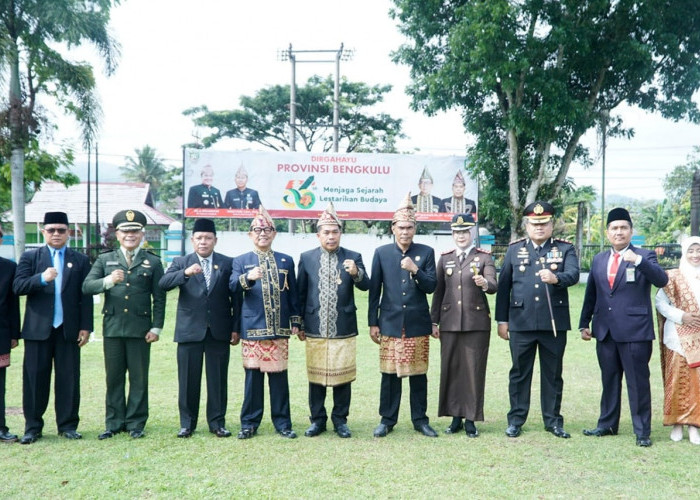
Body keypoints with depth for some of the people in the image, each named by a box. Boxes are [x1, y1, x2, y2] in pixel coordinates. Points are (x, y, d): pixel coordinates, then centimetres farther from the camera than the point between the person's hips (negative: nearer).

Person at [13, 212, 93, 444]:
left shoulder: (80, 260, 8)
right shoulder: (30, 257, 8)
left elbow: (85, 296, 5)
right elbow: (17, 287, -4)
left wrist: (86, 327, -1)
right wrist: (41, 278, -21)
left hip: (68, 329, 0)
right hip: (38, 328, 0)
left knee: (68, 378, 4)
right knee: (35, 378, 4)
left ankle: (67, 425, 14)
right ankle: (32, 426, 15)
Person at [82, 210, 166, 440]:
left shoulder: (153, 262, 6)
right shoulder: (105, 259, 10)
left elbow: (159, 298, 3)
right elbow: (86, 286, -3)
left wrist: (156, 328, -4)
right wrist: (107, 281, -22)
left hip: (140, 329, -1)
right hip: (112, 327, 1)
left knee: (139, 378, 4)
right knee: (114, 378, 8)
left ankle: (136, 423, 15)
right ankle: (114, 423, 19)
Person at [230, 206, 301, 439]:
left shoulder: (286, 261, 13)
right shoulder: (241, 261, 7)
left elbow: (293, 294, 13)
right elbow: (233, 286, -10)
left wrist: (295, 321, 7)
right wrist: (248, 277, -30)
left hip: (280, 329, 1)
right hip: (253, 328, -1)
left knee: (279, 376, 5)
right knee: (253, 376, 3)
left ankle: (282, 423, 15)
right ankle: (249, 423, 15)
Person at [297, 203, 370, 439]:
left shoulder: (353, 257, 2)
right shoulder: (306, 258, 4)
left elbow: (366, 286, -6)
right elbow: (300, 293, 6)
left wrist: (356, 273, -27)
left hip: (343, 329, 0)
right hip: (315, 329, 1)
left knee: (343, 376, 5)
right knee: (316, 376, 9)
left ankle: (340, 419, 20)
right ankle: (318, 419, 22)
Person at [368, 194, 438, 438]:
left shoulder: (426, 252, 3)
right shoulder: (381, 253, 3)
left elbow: (431, 287, -2)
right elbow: (374, 290, 4)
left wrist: (415, 270, -19)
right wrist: (373, 323, 1)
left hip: (418, 324, 0)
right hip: (390, 324, 0)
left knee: (418, 373, 8)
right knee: (390, 373, 6)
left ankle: (420, 419, 20)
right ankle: (387, 419, 18)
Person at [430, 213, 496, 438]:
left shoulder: (484, 257, 3)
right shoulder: (445, 258, 11)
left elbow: (493, 285, -10)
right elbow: (438, 291, 12)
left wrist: (484, 283, -34)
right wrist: (434, 321, 8)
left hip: (477, 322, -2)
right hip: (450, 323, 3)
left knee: (474, 369, 0)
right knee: (450, 369, 4)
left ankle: (471, 419, 10)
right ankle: (456, 418, 16)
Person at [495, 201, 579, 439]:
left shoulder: (565, 249, 5)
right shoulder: (514, 250, 7)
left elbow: (573, 274, -14)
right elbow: (503, 286, 6)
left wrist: (556, 278, -36)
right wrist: (502, 320, 2)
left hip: (554, 323, 0)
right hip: (521, 323, 0)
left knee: (553, 373, 9)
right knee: (519, 372, 8)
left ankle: (553, 420, 21)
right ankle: (516, 419, 18)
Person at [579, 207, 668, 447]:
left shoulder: (645, 256, -1)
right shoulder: (599, 259, 12)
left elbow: (661, 280, -19)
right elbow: (591, 295, 15)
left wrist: (638, 260, -31)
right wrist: (584, 323, 13)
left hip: (634, 331, -5)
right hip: (605, 331, 5)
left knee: (638, 382, 1)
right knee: (609, 380, 15)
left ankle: (642, 431, 11)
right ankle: (607, 424, 26)